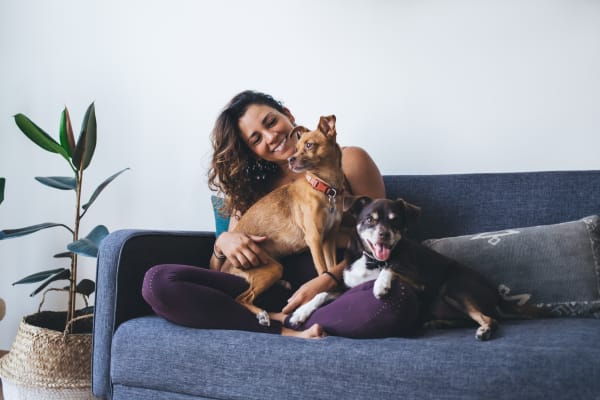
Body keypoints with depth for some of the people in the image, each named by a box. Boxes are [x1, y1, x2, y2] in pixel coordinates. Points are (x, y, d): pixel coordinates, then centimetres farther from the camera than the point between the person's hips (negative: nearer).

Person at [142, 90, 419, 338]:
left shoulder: (348, 161, 9)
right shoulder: (251, 189, 18)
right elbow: (217, 273, 18)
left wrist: (328, 281, -14)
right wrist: (222, 243, -6)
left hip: (340, 293, -2)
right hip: (276, 294, 3)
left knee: (397, 298, -38)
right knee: (158, 281, -18)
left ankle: (273, 320, -22)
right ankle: (286, 332, -24)